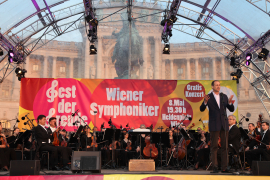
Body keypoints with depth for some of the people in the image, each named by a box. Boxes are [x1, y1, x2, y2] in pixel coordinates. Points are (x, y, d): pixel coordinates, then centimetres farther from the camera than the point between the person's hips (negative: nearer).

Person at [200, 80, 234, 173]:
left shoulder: (224, 96, 9)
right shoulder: (208, 97, 0)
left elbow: (232, 109, 7)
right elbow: (201, 109, -9)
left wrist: (230, 102, -13)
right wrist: (205, 102, -28)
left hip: (224, 124, 4)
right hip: (214, 125, -3)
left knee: (225, 146, 4)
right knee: (214, 147, -1)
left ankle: (224, 167, 9)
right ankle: (215, 167, 4)